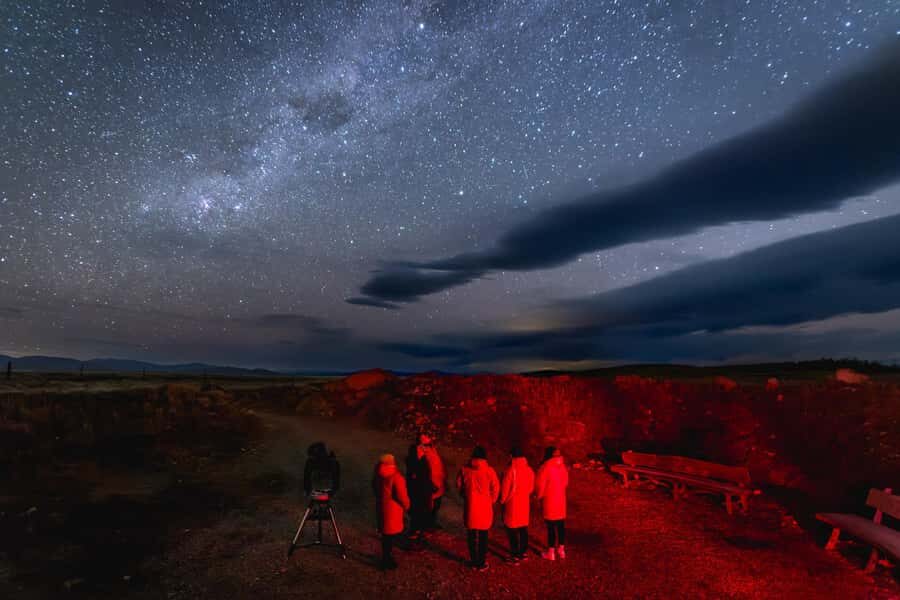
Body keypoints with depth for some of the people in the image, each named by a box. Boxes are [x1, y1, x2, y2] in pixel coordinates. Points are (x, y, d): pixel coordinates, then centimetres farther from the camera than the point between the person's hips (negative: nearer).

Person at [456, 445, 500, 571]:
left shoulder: (465, 469, -5)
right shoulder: (489, 470, -11)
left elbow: (459, 485, 4)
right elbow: (495, 488, -6)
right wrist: (491, 500, 10)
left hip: (470, 507, 2)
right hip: (484, 508, -2)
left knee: (471, 535, 14)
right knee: (483, 536, 10)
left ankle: (474, 561, 23)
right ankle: (482, 563, 17)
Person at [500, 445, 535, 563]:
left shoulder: (511, 470, -20)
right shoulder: (529, 470, -2)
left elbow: (505, 488, -13)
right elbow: (531, 487, 7)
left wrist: (502, 500, 3)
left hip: (512, 504, -6)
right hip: (525, 503, 6)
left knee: (512, 530, 4)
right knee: (523, 528, 18)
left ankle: (515, 556, 8)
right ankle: (523, 552, 27)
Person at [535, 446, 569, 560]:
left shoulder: (545, 468, -19)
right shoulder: (562, 466, -1)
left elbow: (540, 485, -14)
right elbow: (565, 482, 9)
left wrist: (539, 496, 4)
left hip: (549, 501, -6)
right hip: (561, 500, 6)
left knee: (551, 527, 3)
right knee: (561, 525, 15)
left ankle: (551, 552, 12)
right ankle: (561, 549, 26)